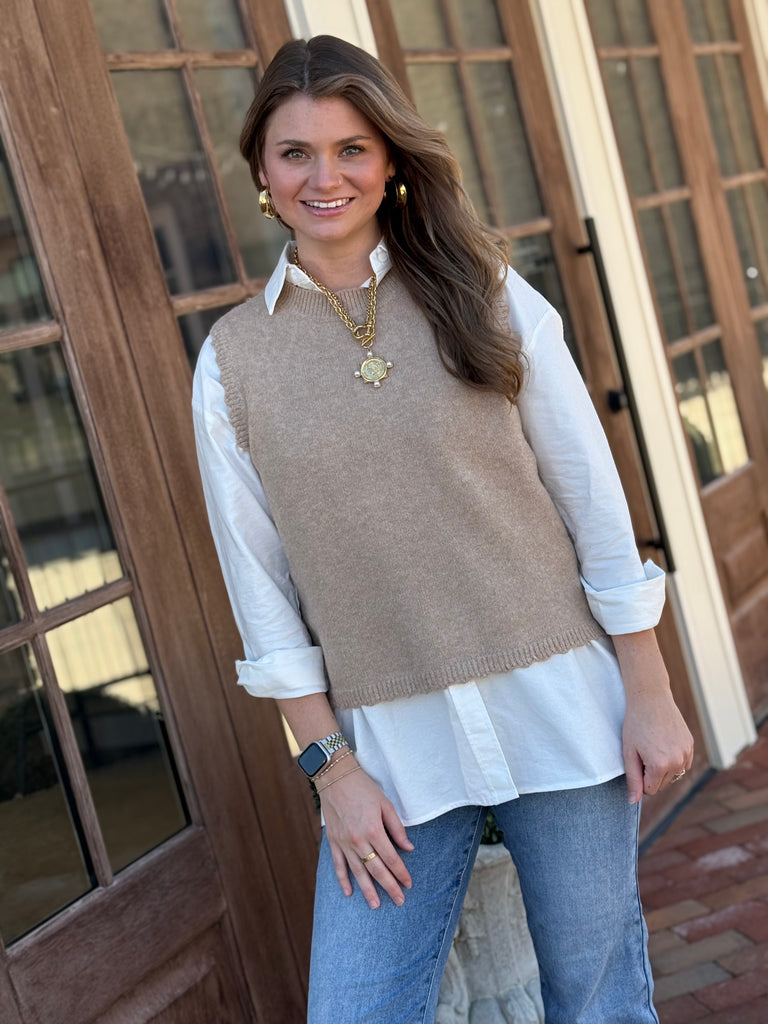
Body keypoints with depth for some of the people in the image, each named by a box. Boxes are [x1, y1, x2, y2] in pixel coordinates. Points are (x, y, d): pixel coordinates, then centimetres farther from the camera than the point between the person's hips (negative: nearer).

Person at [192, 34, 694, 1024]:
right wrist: (331, 767, -2)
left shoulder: (488, 298, 0)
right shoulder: (231, 359, 1)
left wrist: (649, 691, -1)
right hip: (391, 746, 1)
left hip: (558, 706, 0)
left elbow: (595, 500, 1)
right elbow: (259, 582, 1)